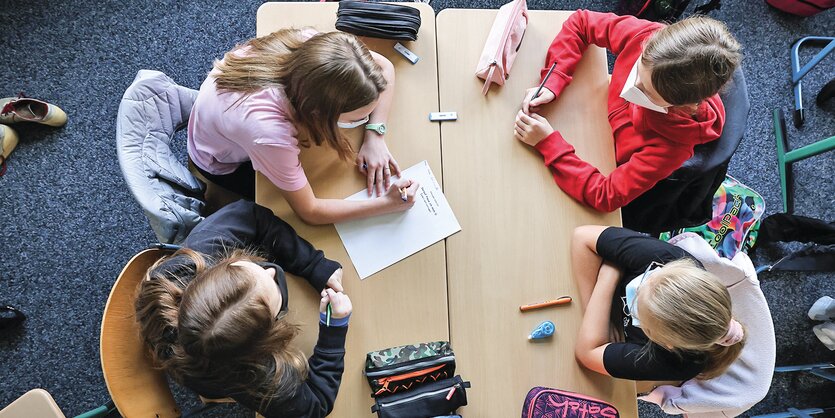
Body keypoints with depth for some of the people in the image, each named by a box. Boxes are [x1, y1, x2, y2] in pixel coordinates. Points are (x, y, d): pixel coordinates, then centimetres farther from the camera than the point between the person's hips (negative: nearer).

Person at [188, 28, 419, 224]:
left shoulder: (309, 44, -36)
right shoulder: (268, 131, -49)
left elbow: (384, 66, -20)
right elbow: (309, 211, -34)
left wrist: (375, 137, -30)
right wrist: (386, 204, -34)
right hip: (223, 163, -4)